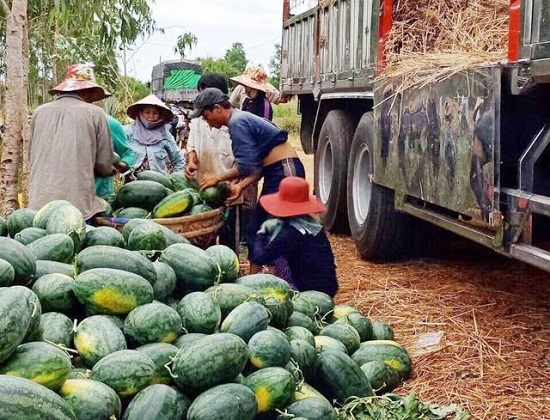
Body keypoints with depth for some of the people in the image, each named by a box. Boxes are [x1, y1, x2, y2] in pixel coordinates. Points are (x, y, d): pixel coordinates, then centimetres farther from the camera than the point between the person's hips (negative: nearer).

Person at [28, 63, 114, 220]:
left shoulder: (39, 112, 8)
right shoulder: (95, 113, 0)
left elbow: (31, 156, 16)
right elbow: (104, 164, 3)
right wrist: (110, 170, 25)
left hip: (39, 202, 3)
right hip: (78, 204, -3)